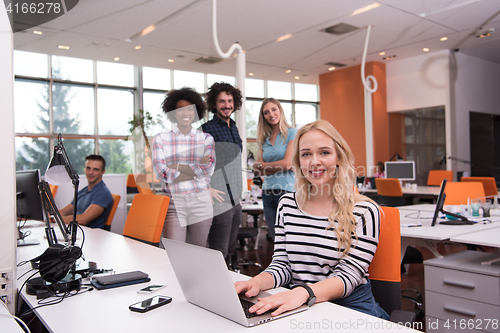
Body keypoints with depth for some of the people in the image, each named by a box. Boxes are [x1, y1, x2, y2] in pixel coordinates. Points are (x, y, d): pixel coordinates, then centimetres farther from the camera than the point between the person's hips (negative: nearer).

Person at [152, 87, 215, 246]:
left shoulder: (206, 138, 10)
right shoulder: (161, 139, 5)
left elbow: (208, 168, -3)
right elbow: (161, 172, -7)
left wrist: (176, 166, -9)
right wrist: (196, 170, -9)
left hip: (201, 202, 2)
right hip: (173, 202, -1)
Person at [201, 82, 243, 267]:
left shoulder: (234, 128, 16)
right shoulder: (207, 129, -9)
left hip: (236, 201, 8)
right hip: (219, 201, -8)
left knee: (230, 250, 16)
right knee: (219, 254, -4)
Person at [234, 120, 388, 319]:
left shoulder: (364, 212, -5)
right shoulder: (287, 204, 8)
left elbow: (348, 275, -11)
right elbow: (282, 264, 8)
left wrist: (304, 292, -29)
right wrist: (258, 282, -14)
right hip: (296, 307, 3)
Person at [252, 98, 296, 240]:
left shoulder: (292, 133, 0)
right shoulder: (264, 140, 15)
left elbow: (288, 164, -10)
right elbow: (257, 170, 7)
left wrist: (262, 165, 3)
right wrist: (277, 168, -7)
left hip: (287, 191, -5)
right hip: (268, 193, 5)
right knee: (275, 238, 10)